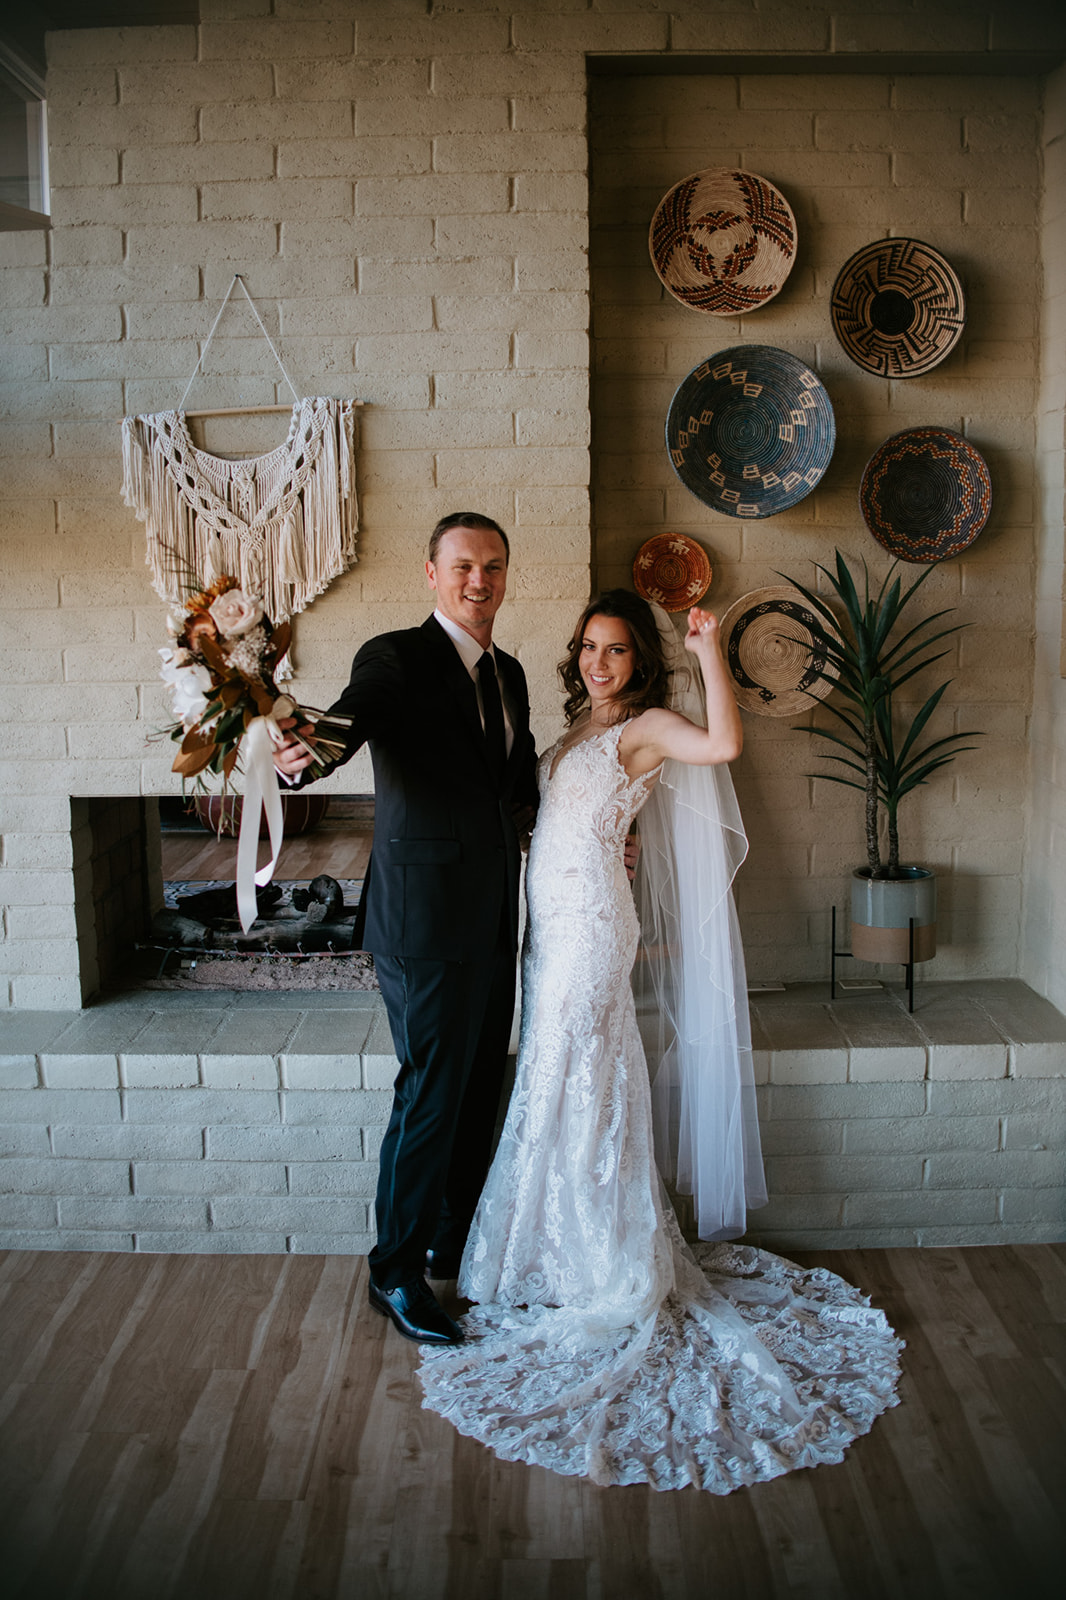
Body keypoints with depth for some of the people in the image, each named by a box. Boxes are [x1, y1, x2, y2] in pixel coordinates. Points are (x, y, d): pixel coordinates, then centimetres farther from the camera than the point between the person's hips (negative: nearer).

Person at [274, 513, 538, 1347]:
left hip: (494, 920, 8)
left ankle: (458, 1246, 37)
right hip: (426, 919, -8)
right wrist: (304, 750, -51)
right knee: (431, 1093, 0)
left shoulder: (508, 674, 12)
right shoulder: (396, 658, -11)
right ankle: (397, 1272, 19)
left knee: (479, 1091, 18)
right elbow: (348, 721, -29)